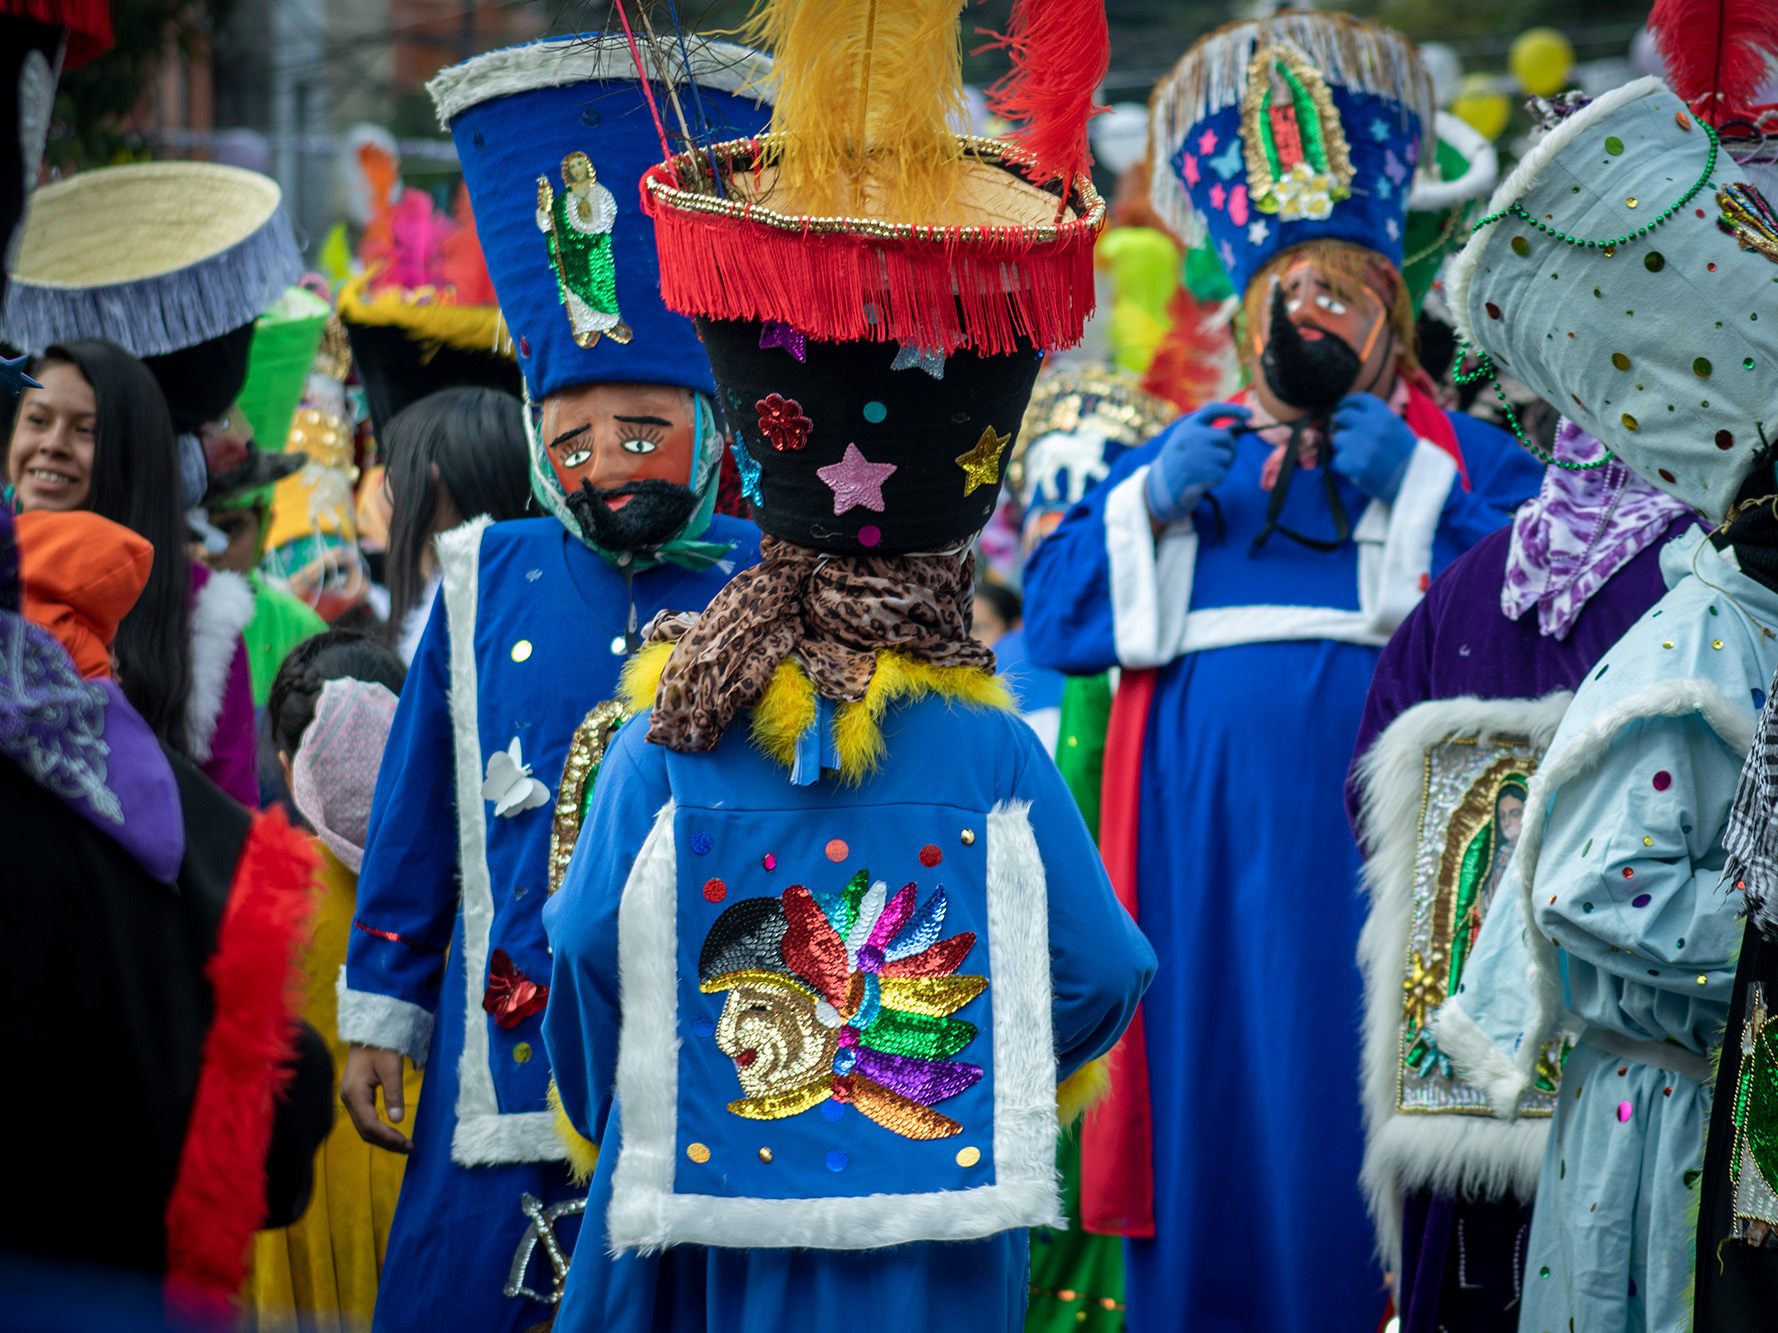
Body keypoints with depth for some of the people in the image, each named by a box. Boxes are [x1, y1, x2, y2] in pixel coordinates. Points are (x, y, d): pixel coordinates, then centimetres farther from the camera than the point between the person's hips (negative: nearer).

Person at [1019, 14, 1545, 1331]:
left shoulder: (1458, 456, 13)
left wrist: (1410, 488, -11)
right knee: (1209, 1098, 1)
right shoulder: (1184, 451, 22)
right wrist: (1150, 503, -2)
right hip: (1204, 835, 3)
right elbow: (1057, 618, 12)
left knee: (1357, 1109, -7)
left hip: (1374, 824, -2)